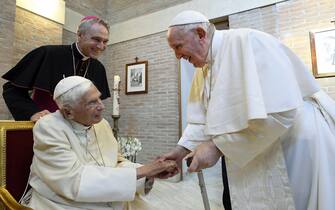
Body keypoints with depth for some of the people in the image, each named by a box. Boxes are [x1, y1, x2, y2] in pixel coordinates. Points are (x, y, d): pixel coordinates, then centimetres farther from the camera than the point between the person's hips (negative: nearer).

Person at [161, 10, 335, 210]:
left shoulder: (246, 41, -20)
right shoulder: (203, 69, 4)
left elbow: (276, 112, -30)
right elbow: (202, 120, 5)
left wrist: (217, 146, -26)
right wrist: (182, 150, -8)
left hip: (296, 146, -7)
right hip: (250, 154, 7)